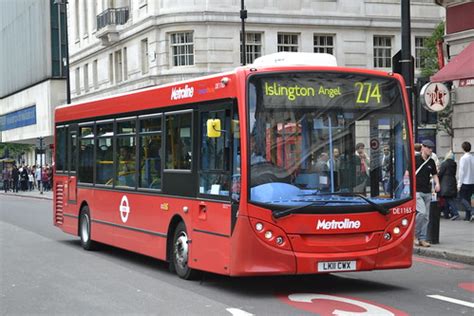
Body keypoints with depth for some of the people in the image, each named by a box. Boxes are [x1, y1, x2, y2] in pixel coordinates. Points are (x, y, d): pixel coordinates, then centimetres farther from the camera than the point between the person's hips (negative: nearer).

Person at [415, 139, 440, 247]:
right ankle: (415, 234, -1)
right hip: (416, 191, -6)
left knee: (426, 217, 5)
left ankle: (422, 238, 12)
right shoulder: (415, 159, -5)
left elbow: (434, 174, 21)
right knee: (422, 212, -19)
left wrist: (437, 183, 1)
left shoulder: (431, 162, 11)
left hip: (427, 192, 6)